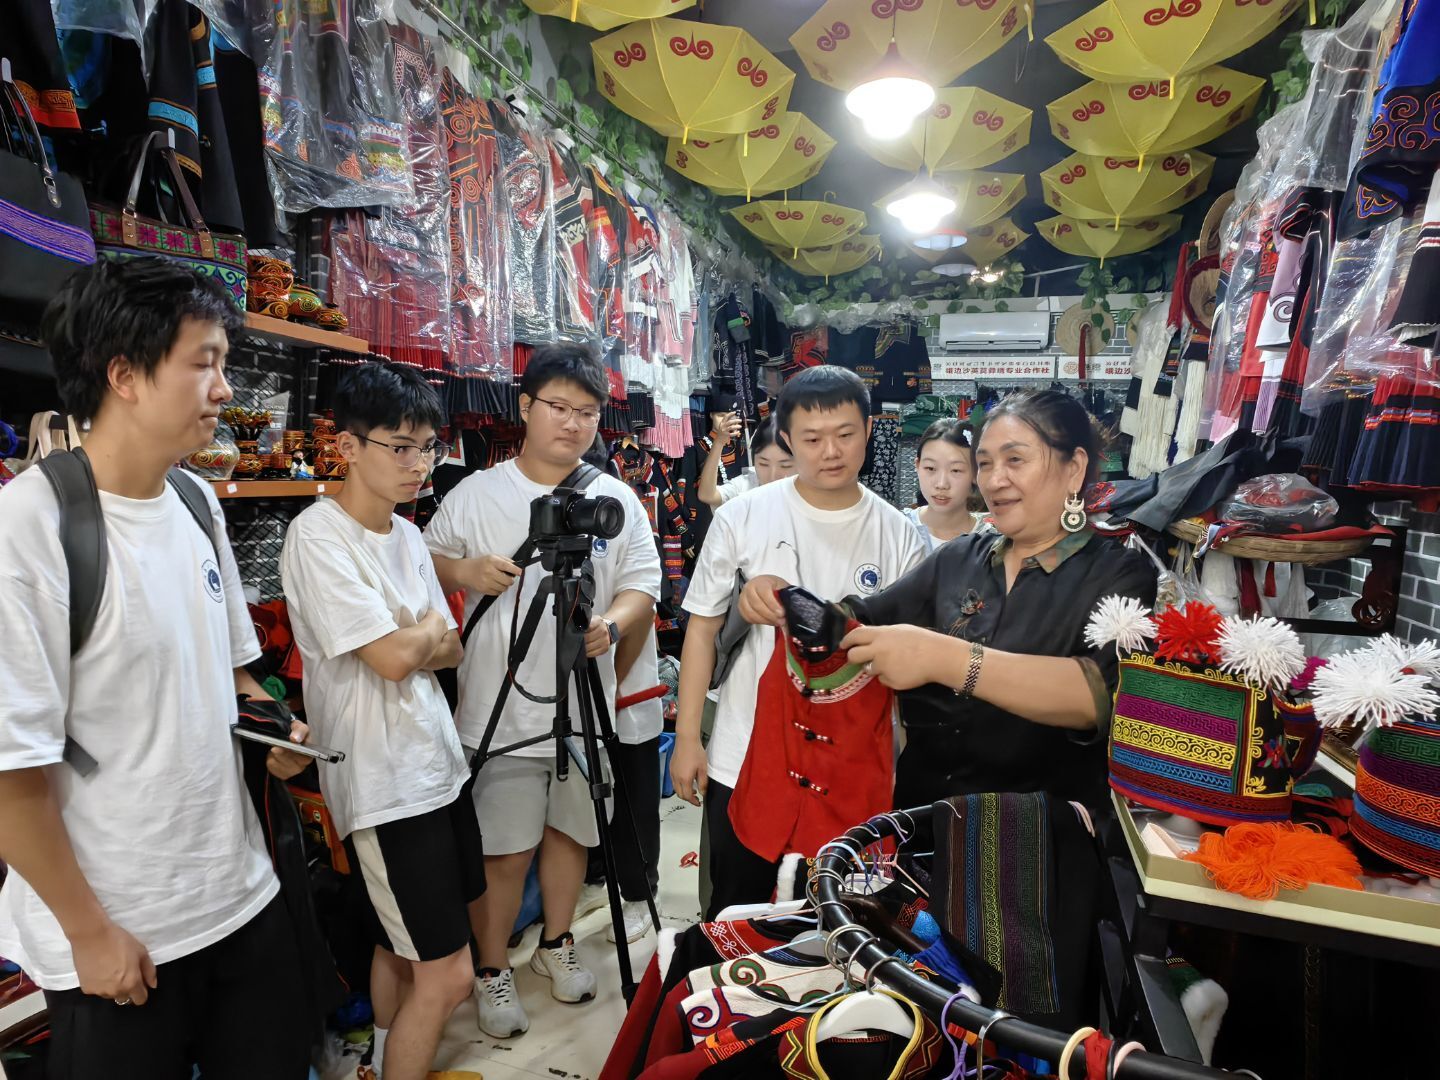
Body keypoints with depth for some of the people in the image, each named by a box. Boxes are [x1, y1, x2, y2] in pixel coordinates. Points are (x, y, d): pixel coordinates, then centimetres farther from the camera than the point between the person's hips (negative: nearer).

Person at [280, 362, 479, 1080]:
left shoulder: (407, 535, 8)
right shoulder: (318, 537, -16)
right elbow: (393, 657, -22)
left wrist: (412, 639, -12)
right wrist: (429, 627, -2)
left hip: (437, 762, 8)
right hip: (382, 780, -8)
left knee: (402, 949, 23)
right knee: (447, 974, -1)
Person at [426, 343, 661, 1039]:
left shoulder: (618, 500, 3)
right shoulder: (476, 494, -2)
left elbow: (643, 584, 3)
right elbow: (422, 561, 6)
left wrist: (611, 624, -17)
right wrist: (462, 571, -15)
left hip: (587, 705, 3)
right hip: (502, 708, -2)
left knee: (570, 830, 19)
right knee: (504, 848, 7)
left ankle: (556, 944, 42)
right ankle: (492, 970, 32)